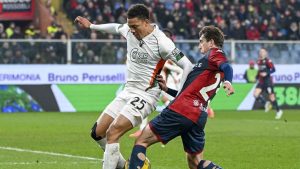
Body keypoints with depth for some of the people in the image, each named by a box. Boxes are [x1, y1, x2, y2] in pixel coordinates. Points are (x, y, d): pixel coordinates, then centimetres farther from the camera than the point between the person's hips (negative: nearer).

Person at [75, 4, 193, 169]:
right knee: (97, 132, 6)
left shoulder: (161, 42, -18)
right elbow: (116, 27, 27)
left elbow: (187, 65, -15)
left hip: (145, 95, -8)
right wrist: (91, 26, 37)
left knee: (112, 133, -21)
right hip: (127, 91, 8)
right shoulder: (129, 30, 1)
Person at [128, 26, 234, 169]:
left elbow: (226, 67, -22)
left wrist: (228, 82, -43)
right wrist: (167, 89, 25)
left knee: (141, 141, -1)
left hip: (181, 110, -9)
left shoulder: (214, 53, 1)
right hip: (199, 116, 9)